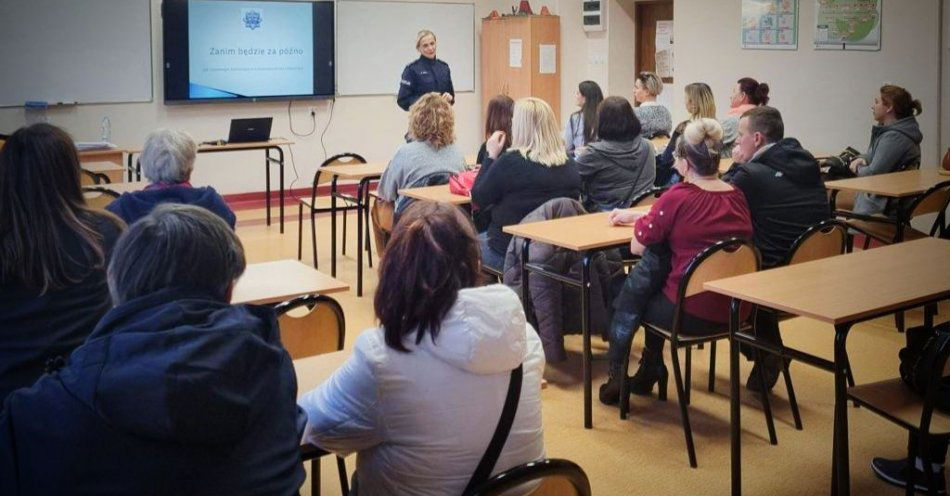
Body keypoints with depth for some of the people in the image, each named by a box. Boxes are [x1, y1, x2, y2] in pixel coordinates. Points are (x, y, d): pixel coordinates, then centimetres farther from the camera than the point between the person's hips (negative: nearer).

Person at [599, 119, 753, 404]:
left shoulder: (678, 197, -15)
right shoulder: (737, 196, 6)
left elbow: (637, 247, -7)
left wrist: (640, 221, 13)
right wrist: (636, 216, 27)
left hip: (692, 314, -7)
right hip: (733, 311, 7)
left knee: (630, 301, 19)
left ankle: (617, 377, 28)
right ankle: (651, 369, 31)